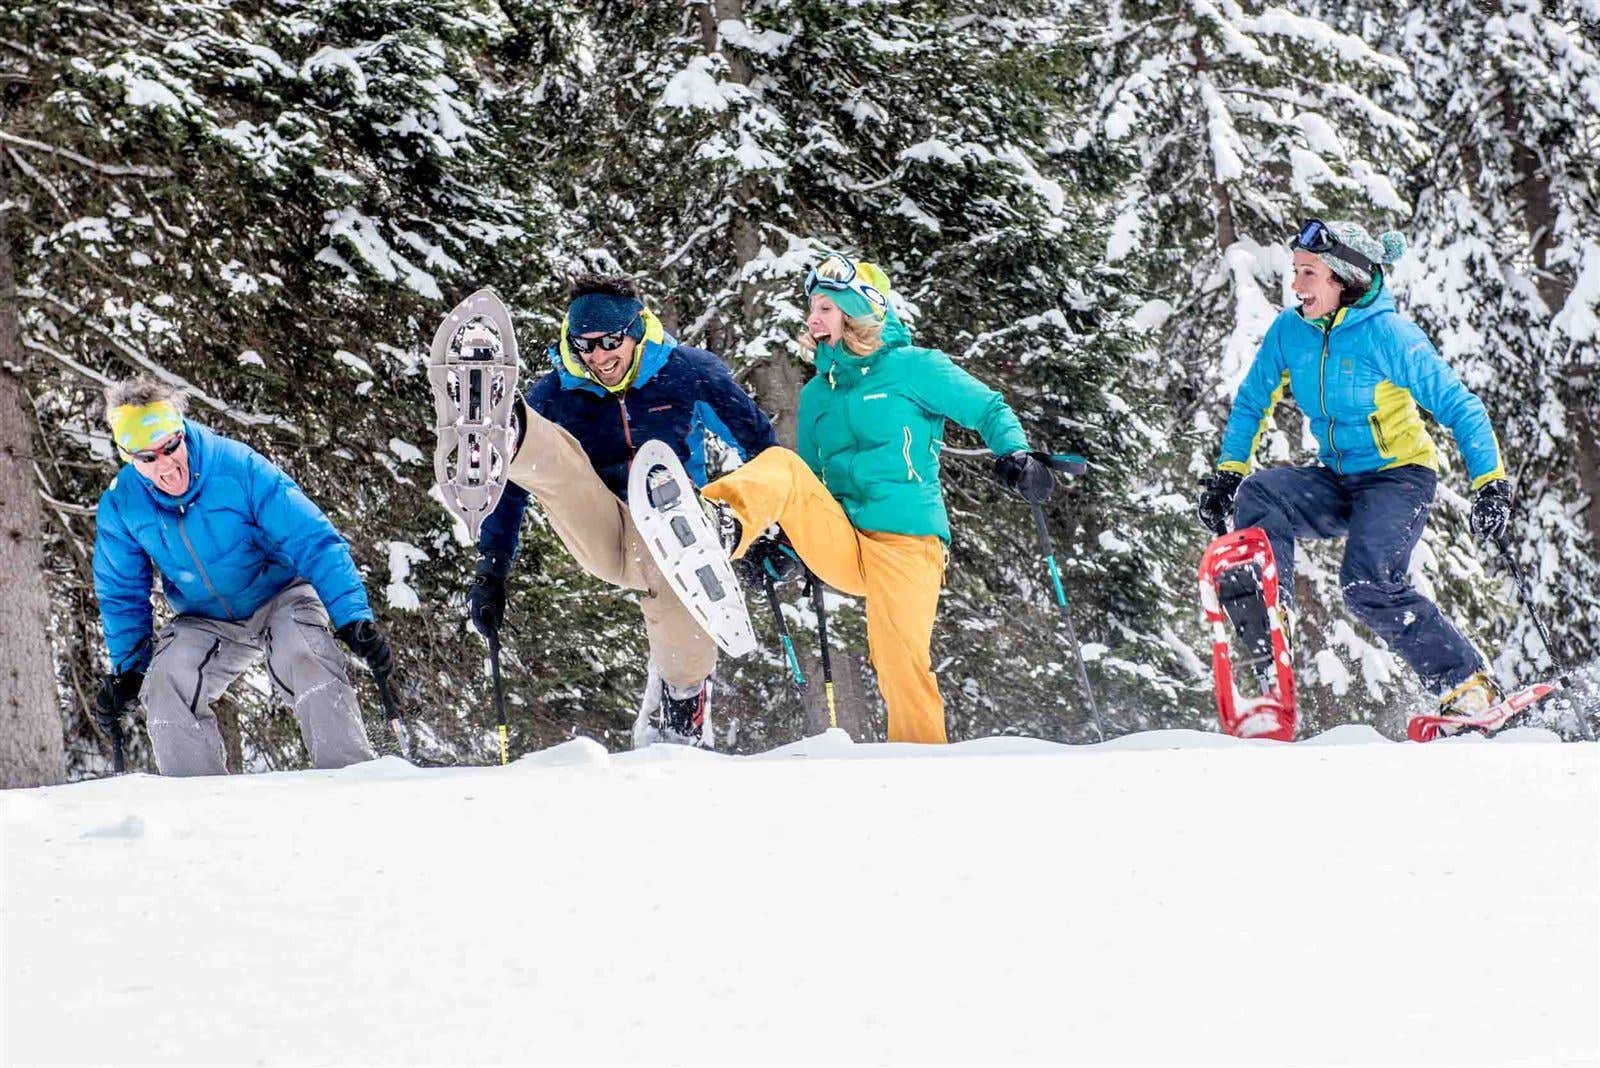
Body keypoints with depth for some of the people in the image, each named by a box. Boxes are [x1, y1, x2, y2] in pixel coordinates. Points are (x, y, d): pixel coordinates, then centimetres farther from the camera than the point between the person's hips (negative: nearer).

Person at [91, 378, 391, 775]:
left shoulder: (239, 467, -24)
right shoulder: (121, 506, -12)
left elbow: (314, 542, -22)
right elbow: (122, 594, 6)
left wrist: (354, 620, -29)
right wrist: (126, 668, 0)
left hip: (280, 598, -3)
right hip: (206, 623, 3)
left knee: (304, 654, -32)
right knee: (164, 685, -22)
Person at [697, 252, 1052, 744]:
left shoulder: (913, 367, 4)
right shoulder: (817, 394, 21)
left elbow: (988, 410, 4)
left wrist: (1014, 454, -16)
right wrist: (779, 542, 14)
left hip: (905, 540, -4)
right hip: (839, 543, 4)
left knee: (901, 663, -19)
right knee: (781, 466, -19)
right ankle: (727, 530, -50)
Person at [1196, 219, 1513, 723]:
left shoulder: (1386, 333, -17)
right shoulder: (1290, 330, -1)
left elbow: (1459, 406, -14)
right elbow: (1252, 402, 15)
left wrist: (1491, 482, -20)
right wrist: (1228, 473, 7)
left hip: (1399, 476, -6)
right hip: (1338, 482, 6)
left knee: (1368, 586, -27)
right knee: (1258, 497, -22)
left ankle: (1467, 683, -13)